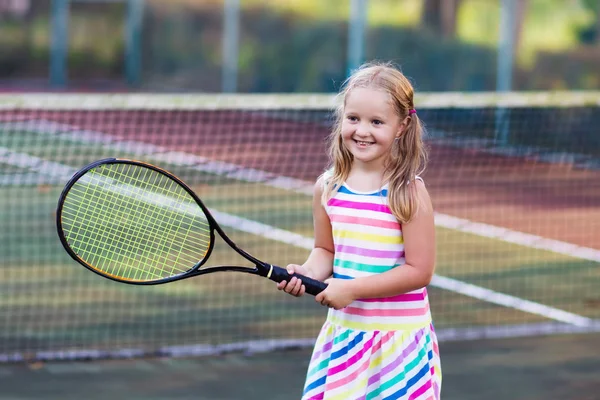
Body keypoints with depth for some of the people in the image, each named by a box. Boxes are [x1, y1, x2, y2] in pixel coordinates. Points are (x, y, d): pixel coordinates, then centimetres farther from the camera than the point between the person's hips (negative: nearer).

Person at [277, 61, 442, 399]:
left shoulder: (408, 193, -13)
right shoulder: (328, 187, 2)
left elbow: (419, 270, -15)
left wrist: (352, 288, -18)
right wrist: (310, 273, -8)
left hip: (399, 337, -4)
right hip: (344, 331, 5)